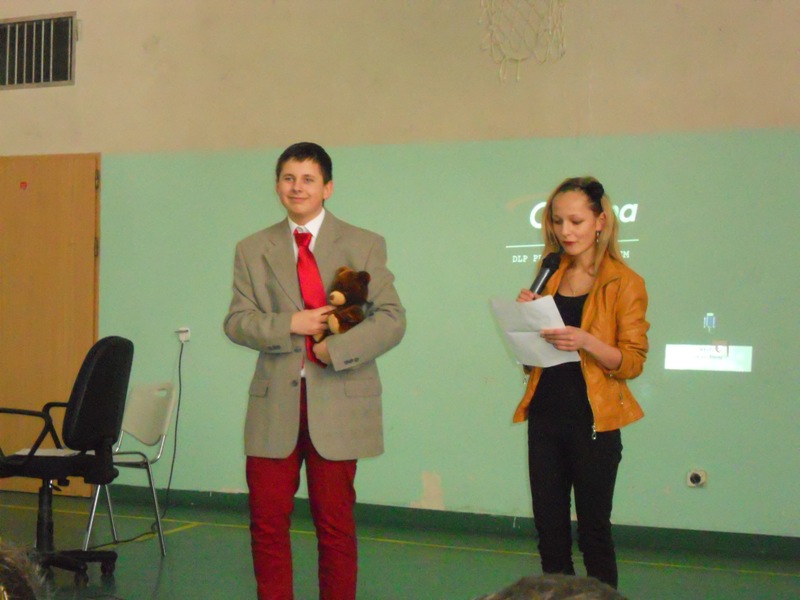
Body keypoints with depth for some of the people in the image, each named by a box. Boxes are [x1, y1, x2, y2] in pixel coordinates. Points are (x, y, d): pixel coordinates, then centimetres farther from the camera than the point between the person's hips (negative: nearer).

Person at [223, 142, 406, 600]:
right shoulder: (253, 250, 12)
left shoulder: (365, 246, 5)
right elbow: (237, 321, 4)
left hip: (337, 403, -2)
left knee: (336, 524, 5)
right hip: (275, 404, 2)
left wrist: (336, 349, -16)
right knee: (267, 521, 4)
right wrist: (291, 324, -13)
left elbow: (392, 320, -3)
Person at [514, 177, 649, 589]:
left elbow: (632, 362, -9)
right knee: (549, 531, 9)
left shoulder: (624, 283, -5)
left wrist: (586, 342, -26)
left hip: (592, 423, -5)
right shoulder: (549, 276, 11)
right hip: (545, 418, 5)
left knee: (594, 531, 2)